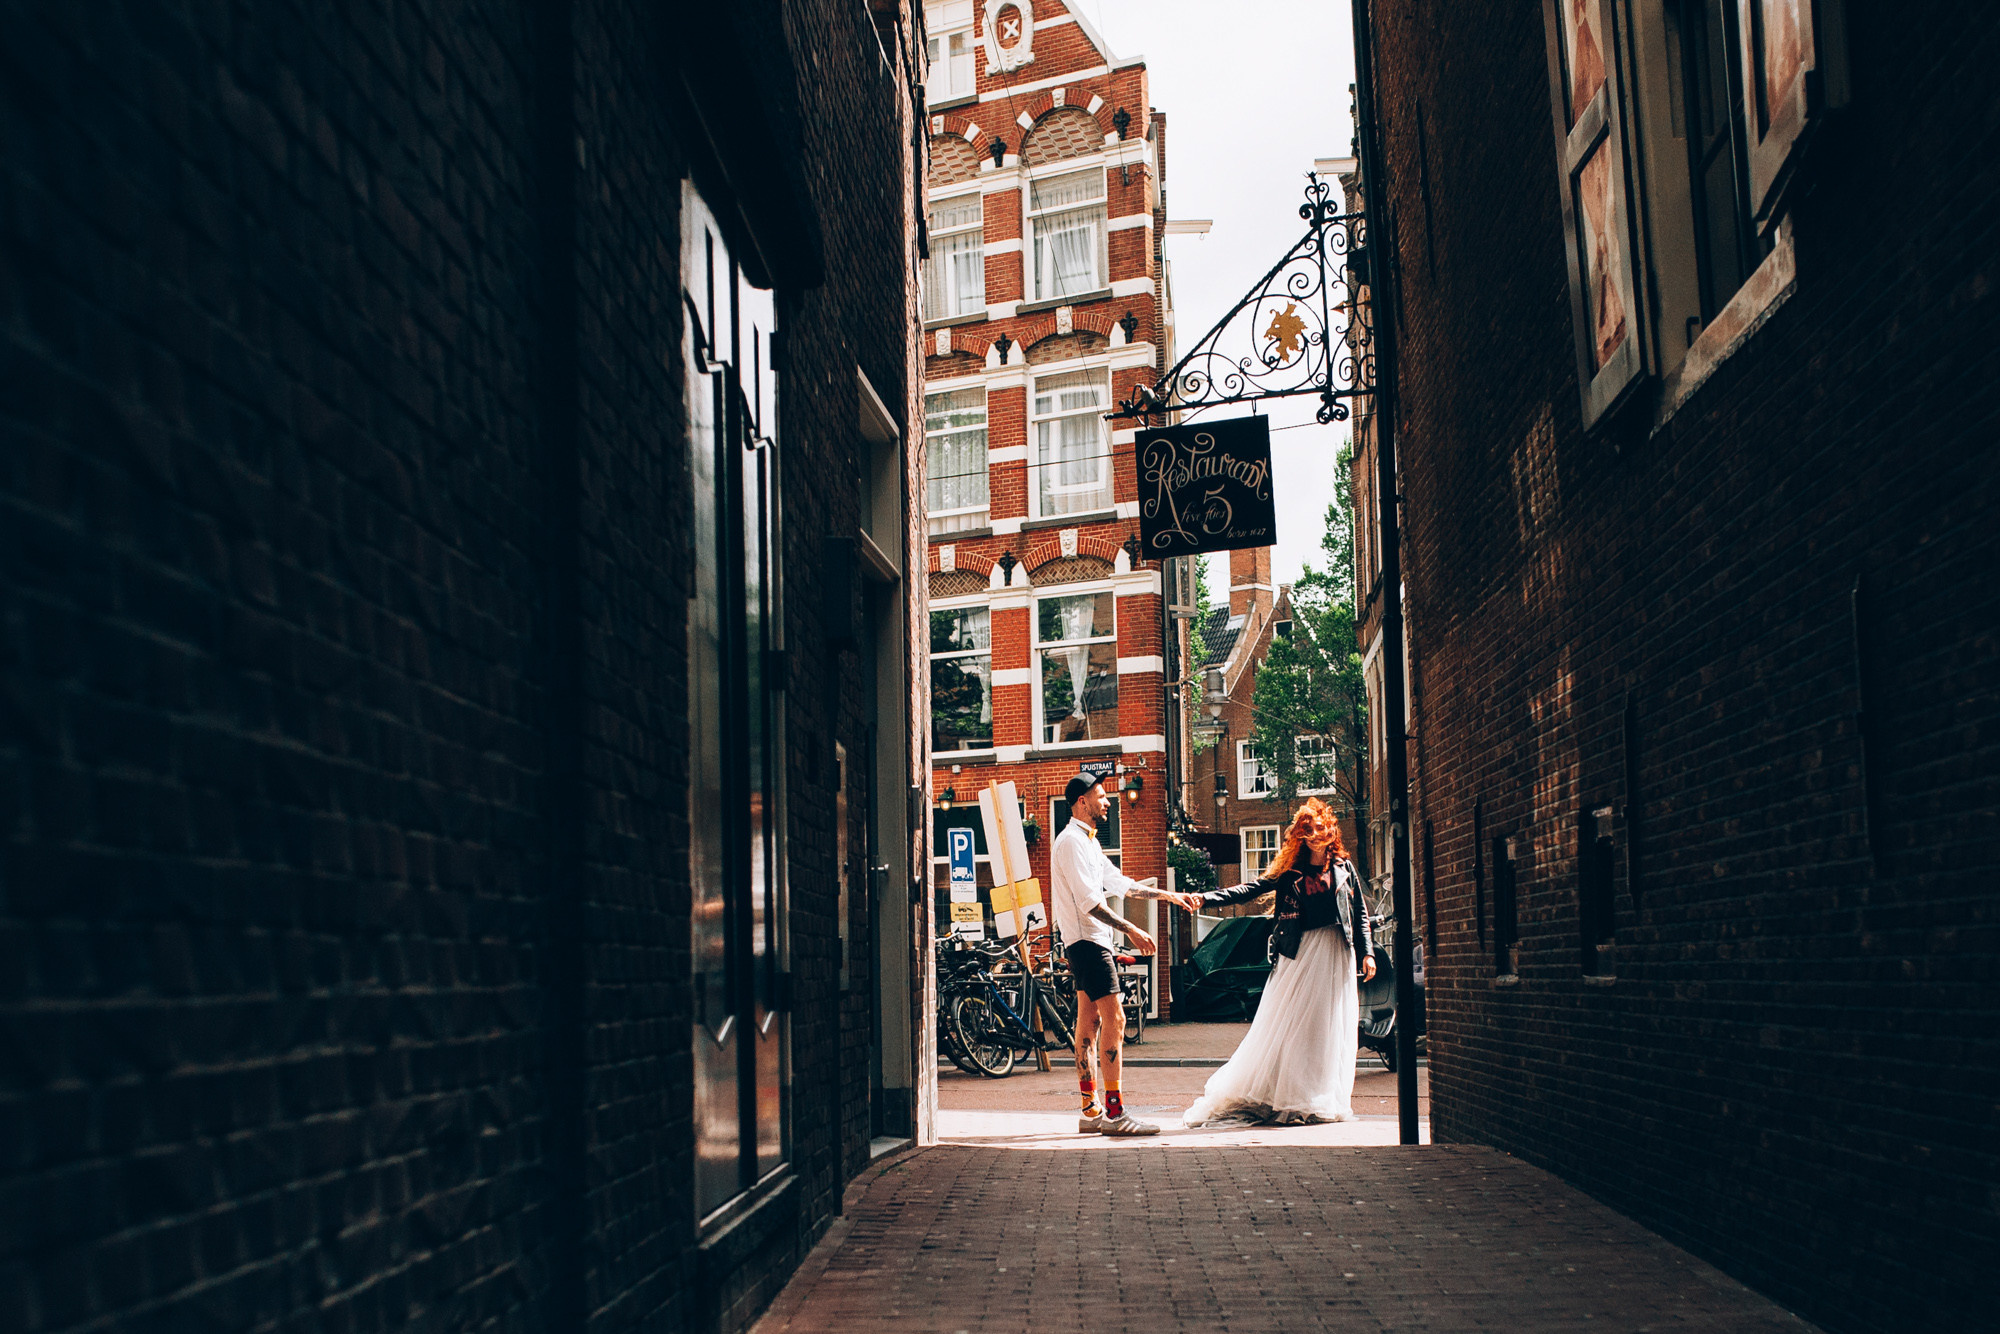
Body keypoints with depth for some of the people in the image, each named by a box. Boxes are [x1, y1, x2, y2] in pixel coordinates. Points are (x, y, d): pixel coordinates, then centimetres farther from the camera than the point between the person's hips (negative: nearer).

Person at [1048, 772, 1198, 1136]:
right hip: (1087, 939, -10)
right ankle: (1114, 1112, -14)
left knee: (1090, 1022, 9)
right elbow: (1089, 901, -20)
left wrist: (1171, 896, 25)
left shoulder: (1087, 841, 20)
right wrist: (1131, 930, -20)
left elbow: (1120, 883, 26)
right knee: (1114, 1020, -13)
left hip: (1090, 941, 10)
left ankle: (1091, 1112, 11)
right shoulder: (1071, 840, -13)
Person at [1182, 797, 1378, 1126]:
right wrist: (1207, 897, -11)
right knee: (1291, 1025, -5)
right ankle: (1291, 1101, -1)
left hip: (1335, 954, 0)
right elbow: (1250, 890, 1)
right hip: (1300, 953, 0)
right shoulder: (1290, 872, 8)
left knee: (1331, 1027, 0)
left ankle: (1326, 1101, 5)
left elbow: (1360, 914, 11)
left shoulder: (1344, 869, 10)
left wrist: (1367, 952, 1)